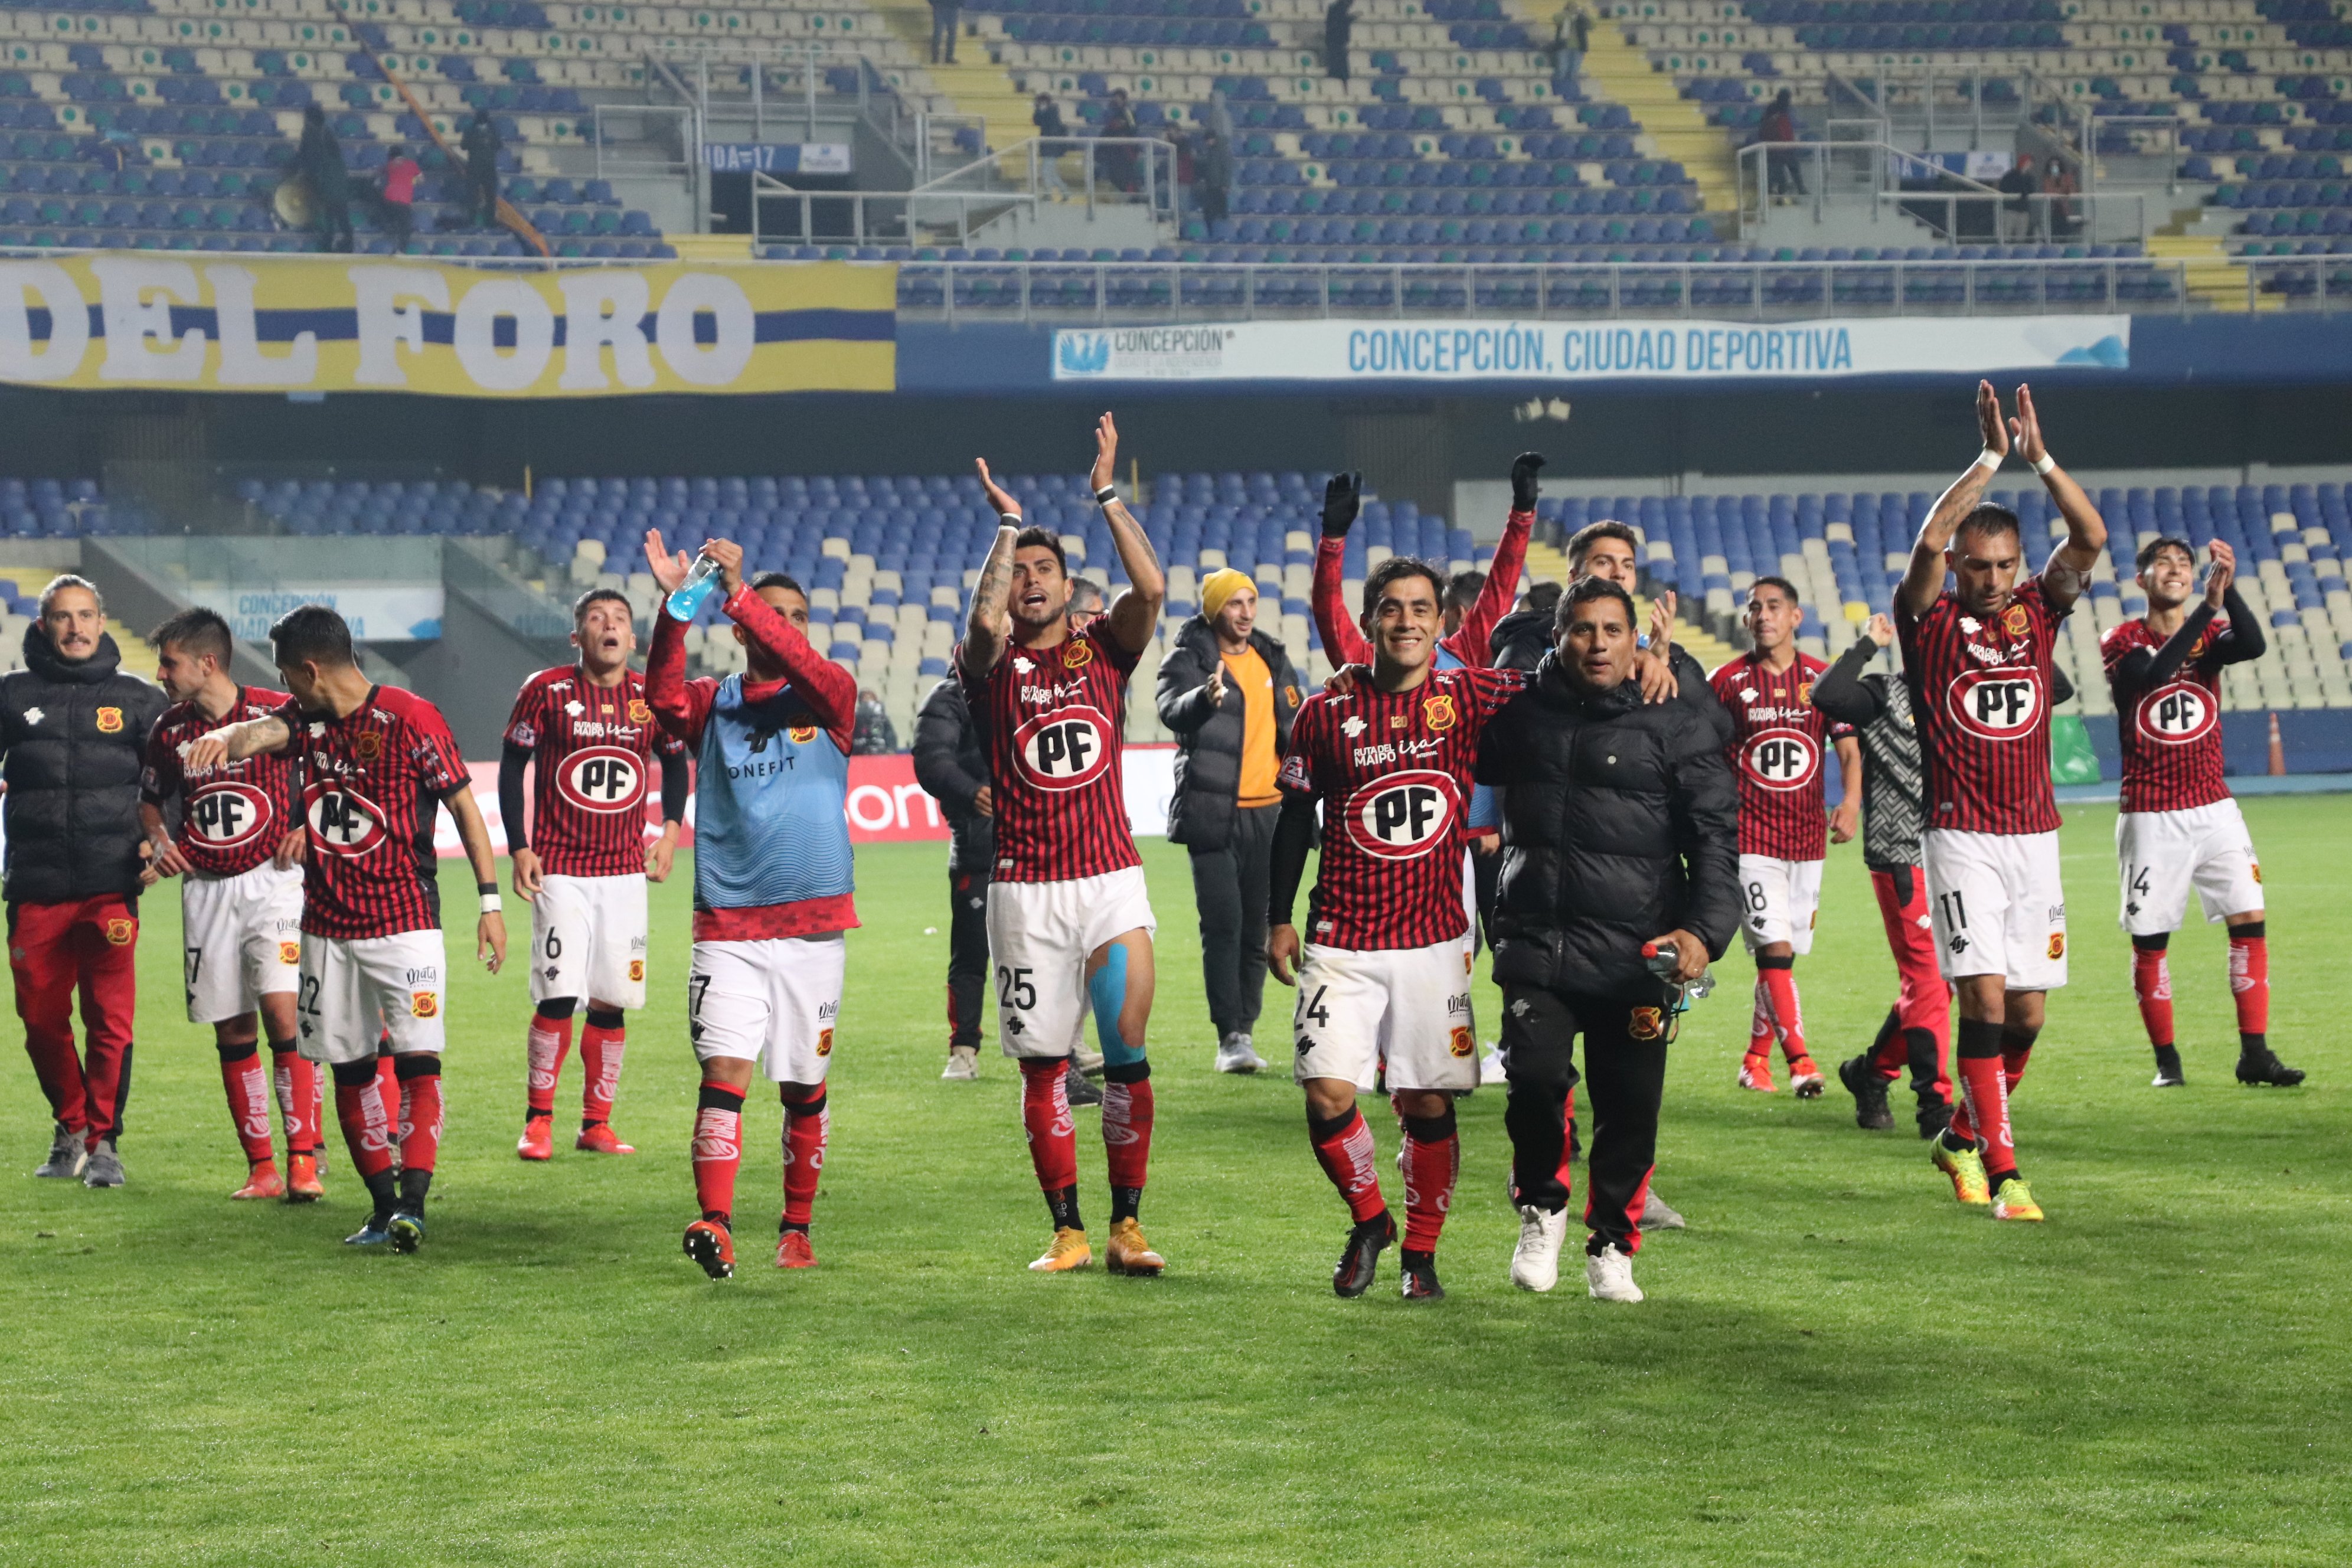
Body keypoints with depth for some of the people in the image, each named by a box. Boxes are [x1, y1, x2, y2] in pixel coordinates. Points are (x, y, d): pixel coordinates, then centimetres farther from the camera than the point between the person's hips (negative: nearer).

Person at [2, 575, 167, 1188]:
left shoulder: (137, 699, 8)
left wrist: (157, 838, 1)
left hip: (110, 888, -1)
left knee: (110, 1021, -7)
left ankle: (104, 1142, 2)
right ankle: (71, 1130, 27)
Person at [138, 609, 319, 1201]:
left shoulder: (278, 713, -7)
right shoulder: (170, 729, 7)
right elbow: (150, 799, 23)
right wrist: (159, 838, 3)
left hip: (272, 880, -5)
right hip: (205, 889, 5)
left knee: (281, 1008, -18)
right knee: (232, 1031, 5)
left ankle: (303, 1162, -17)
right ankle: (261, 1169, 12)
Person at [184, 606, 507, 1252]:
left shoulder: (410, 718, -9)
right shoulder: (305, 721, 7)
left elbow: (464, 807, -5)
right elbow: (257, 733, -15)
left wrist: (490, 901, -7)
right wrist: (222, 739, -40)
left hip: (405, 922, -6)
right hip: (327, 927, 6)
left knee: (417, 1060, -13)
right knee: (350, 1070, 8)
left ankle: (413, 1203, -15)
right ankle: (384, 1207, 16)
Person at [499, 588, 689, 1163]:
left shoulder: (653, 698, 3)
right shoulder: (546, 691, -5)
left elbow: (675, 764, 18)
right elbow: (512, 766, 2)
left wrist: (671, 829, 4)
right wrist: (518, 848, -4)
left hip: (625, 871, 3)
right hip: (559, 870, -3)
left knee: (612, 1001, 4)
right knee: (558, 996, -11)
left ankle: (596, 1124, 16)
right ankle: (537, 1121, 3)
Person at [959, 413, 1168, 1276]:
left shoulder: (1105, 648, 9)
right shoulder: (992, 661, 5)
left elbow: (1151, 589, -9)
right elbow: (983, 620, -18)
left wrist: (1107, 496, -10)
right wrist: (1008, 523, -15)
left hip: (1113, 879, 0)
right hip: (1026, 889, 0)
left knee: (1128, 1056, -5)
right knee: (1043, 1066, 3)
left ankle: (1127, 1226, 3)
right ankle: (1067, 1231, 10)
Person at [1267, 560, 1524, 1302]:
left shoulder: (1470, 698, 0)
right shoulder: (1327, 713, 0)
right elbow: (1296, 816, 9)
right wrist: (1279, 919, 8)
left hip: (1435, 939, 0)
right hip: (1342, 942, 0)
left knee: (1429, 1102, 1)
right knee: (1328, 1093, -10)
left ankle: (1421, 1253, 18)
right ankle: (1368, 1221, 16)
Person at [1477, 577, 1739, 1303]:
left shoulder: (1675, 727, 2)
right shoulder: (1523, 714, 10)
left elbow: (1716, 837, 0)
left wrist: (1705, 930, -13)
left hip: (1636, 956, -1)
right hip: (1536, 944, 1)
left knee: (1630, 1107, 1)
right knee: (1536, 1077, -17)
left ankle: (1611, 1245, 22)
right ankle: (1541, 1209, 10)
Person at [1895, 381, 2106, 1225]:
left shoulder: (2037, 610, 9)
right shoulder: (1931, 619, -1)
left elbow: (2091, 539, -4)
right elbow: (1928, 542, -19)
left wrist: (2040, 458, -13)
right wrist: (1990, 459, -18)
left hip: (2034, 833, 4)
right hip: (1962, 837, -4)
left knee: (2027, 1012, 5)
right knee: (1984, 997, -13)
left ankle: (1962, 1136, 27)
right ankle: (2002, 1173, -12)